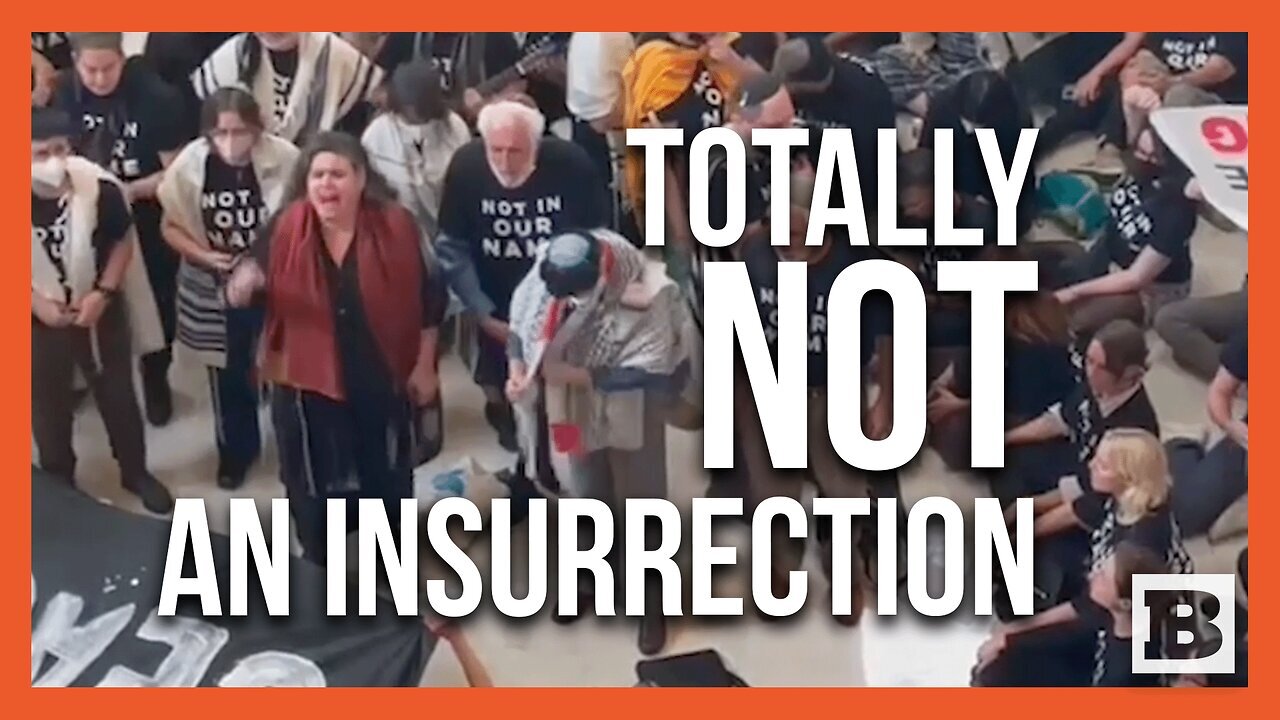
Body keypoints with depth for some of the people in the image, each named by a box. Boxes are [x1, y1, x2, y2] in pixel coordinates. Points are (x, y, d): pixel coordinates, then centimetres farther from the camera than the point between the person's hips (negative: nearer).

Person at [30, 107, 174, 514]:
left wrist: (103, 293, -13)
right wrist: (38, 303, -16)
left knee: (118, 395, 17)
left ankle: (135, 473, 39)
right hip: (41, 320, 0)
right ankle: (59, 485, 39)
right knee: (49, 407, 16)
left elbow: (123, 241, -4)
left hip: (100, 311, 1)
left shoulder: (98, 187, -21)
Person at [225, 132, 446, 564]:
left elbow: (428, 299, -3)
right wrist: (242, 286, -32)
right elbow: (241, 291, -7)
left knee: (388, 478, 19)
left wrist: (424, 366, -1)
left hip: (381, 379, 0)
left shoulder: (396, 227, -12)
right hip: (307, 382, 0)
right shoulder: (284, 230, -10)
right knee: (313, 482, 11)